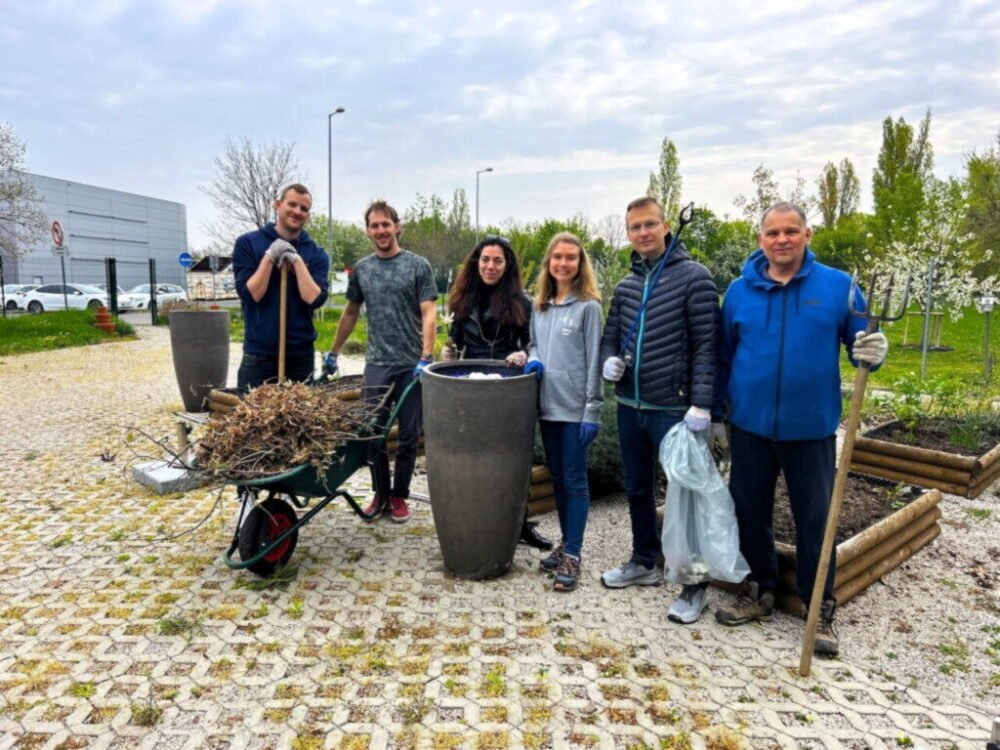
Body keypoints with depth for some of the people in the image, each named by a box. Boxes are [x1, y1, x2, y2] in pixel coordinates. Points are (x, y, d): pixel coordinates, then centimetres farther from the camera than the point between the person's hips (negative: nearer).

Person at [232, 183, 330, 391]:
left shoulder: (316, 254, 4)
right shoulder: (248, 243, -1)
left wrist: (297, 260, -14)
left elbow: (315, 299, -10)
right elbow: (249, 294, -11)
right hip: (259, 355, -2)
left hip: (302, 355, 2)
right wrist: (270, 256, -14)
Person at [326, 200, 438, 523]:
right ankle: (381, 493, 24)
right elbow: (350, 313, 20)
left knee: (408, 436, 6)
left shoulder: (418, 266, -1)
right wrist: (333, 352, 20)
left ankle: (399, 495, 22)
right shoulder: (361, 269, 11)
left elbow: (428, 316, -7)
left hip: (412, 365, -2)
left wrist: (426, 358, -17)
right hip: (377, 364, 3)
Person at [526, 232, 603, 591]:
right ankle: (565, 544, 28)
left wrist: (592, 410, -13)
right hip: (547, 405, 6)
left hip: (575, 407, -6)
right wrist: (533, 361, -3)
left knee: (574, 479, 1)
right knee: (557, 476, 14)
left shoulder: (588, 306, -6)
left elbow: (594, 360, -9)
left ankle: (573, 555, 9)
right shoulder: (540, 305, 11)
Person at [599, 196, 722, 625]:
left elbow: (707, 345, -12)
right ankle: (644, 562, 37)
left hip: (674, 409, -6)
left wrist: (701, 404, -18)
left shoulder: (693, 277, -8)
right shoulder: (627, 286, 10)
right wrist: (609, 360, -4)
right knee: (637, 489, 18)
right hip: (630, 407, 6)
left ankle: (694, 585, 18)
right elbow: (611, 335, 18)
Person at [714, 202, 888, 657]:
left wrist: (872, 352, -19)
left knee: (815, 520, 7)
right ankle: (759, 592, 33)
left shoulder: (838, 286, -2)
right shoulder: (739, 291, 2)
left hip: (811, 428, -2)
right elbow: (723, 356, 9)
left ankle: (820, 610, 25)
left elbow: (861, 344, 5)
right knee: (749, 512, 13)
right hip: (750, 427, 2)